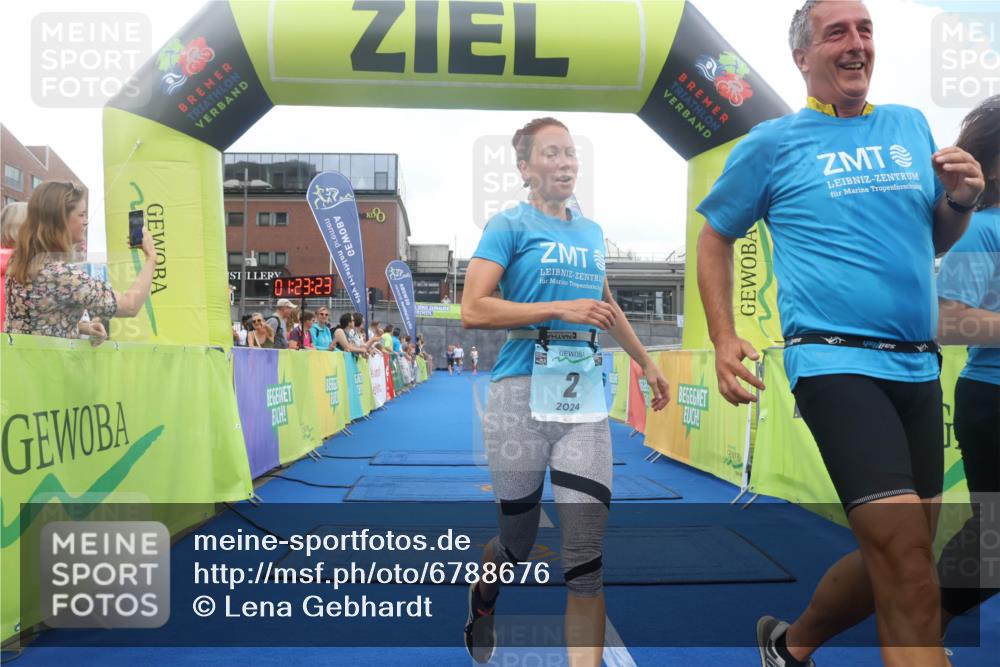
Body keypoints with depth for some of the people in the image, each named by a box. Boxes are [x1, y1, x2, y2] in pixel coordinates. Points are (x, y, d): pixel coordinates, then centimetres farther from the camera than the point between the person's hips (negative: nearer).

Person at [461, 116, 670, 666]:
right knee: (518, 542, 11)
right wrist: (562, 310, -16)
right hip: (523, 393, -4)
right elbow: (473, 310, -13)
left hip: (586, 399, 4)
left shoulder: (592, 232, 16)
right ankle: (482, 600, 45)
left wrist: (646, 363, 34)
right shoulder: (510, 225, -1)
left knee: (587, 557, -4)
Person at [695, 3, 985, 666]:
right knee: (909, 570, -15)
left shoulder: (911, 126, 14)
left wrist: (962, 199, -1)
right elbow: (714, 237, 6)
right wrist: (724, 340, -5)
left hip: (919, 365, 6)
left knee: (898, 556, 14)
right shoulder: (773, 142, 0)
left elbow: (936, 243, 21)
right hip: (836, 362, -6)